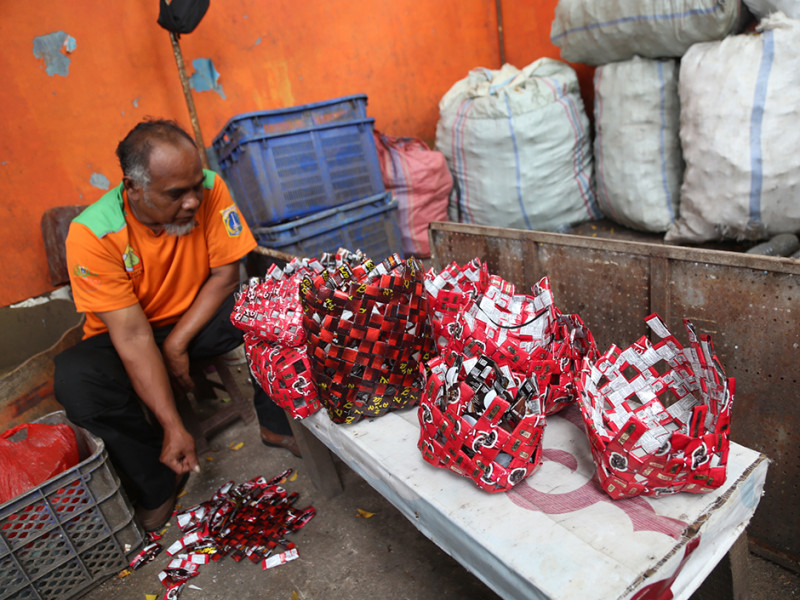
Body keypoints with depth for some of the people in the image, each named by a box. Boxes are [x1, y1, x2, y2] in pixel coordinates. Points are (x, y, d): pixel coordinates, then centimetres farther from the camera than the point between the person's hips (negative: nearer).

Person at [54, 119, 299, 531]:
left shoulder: (208, 189, -20)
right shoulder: (92, 234, -27)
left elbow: (225, 273, -14)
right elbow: (132, 335, -29)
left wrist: (177, 343, -21)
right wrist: (172, 426, -32)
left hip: (198, 317, 2)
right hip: (122, 335, -1)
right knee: (75, 381, -31)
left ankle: (276, 424, -3)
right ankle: (157, 482, -6)